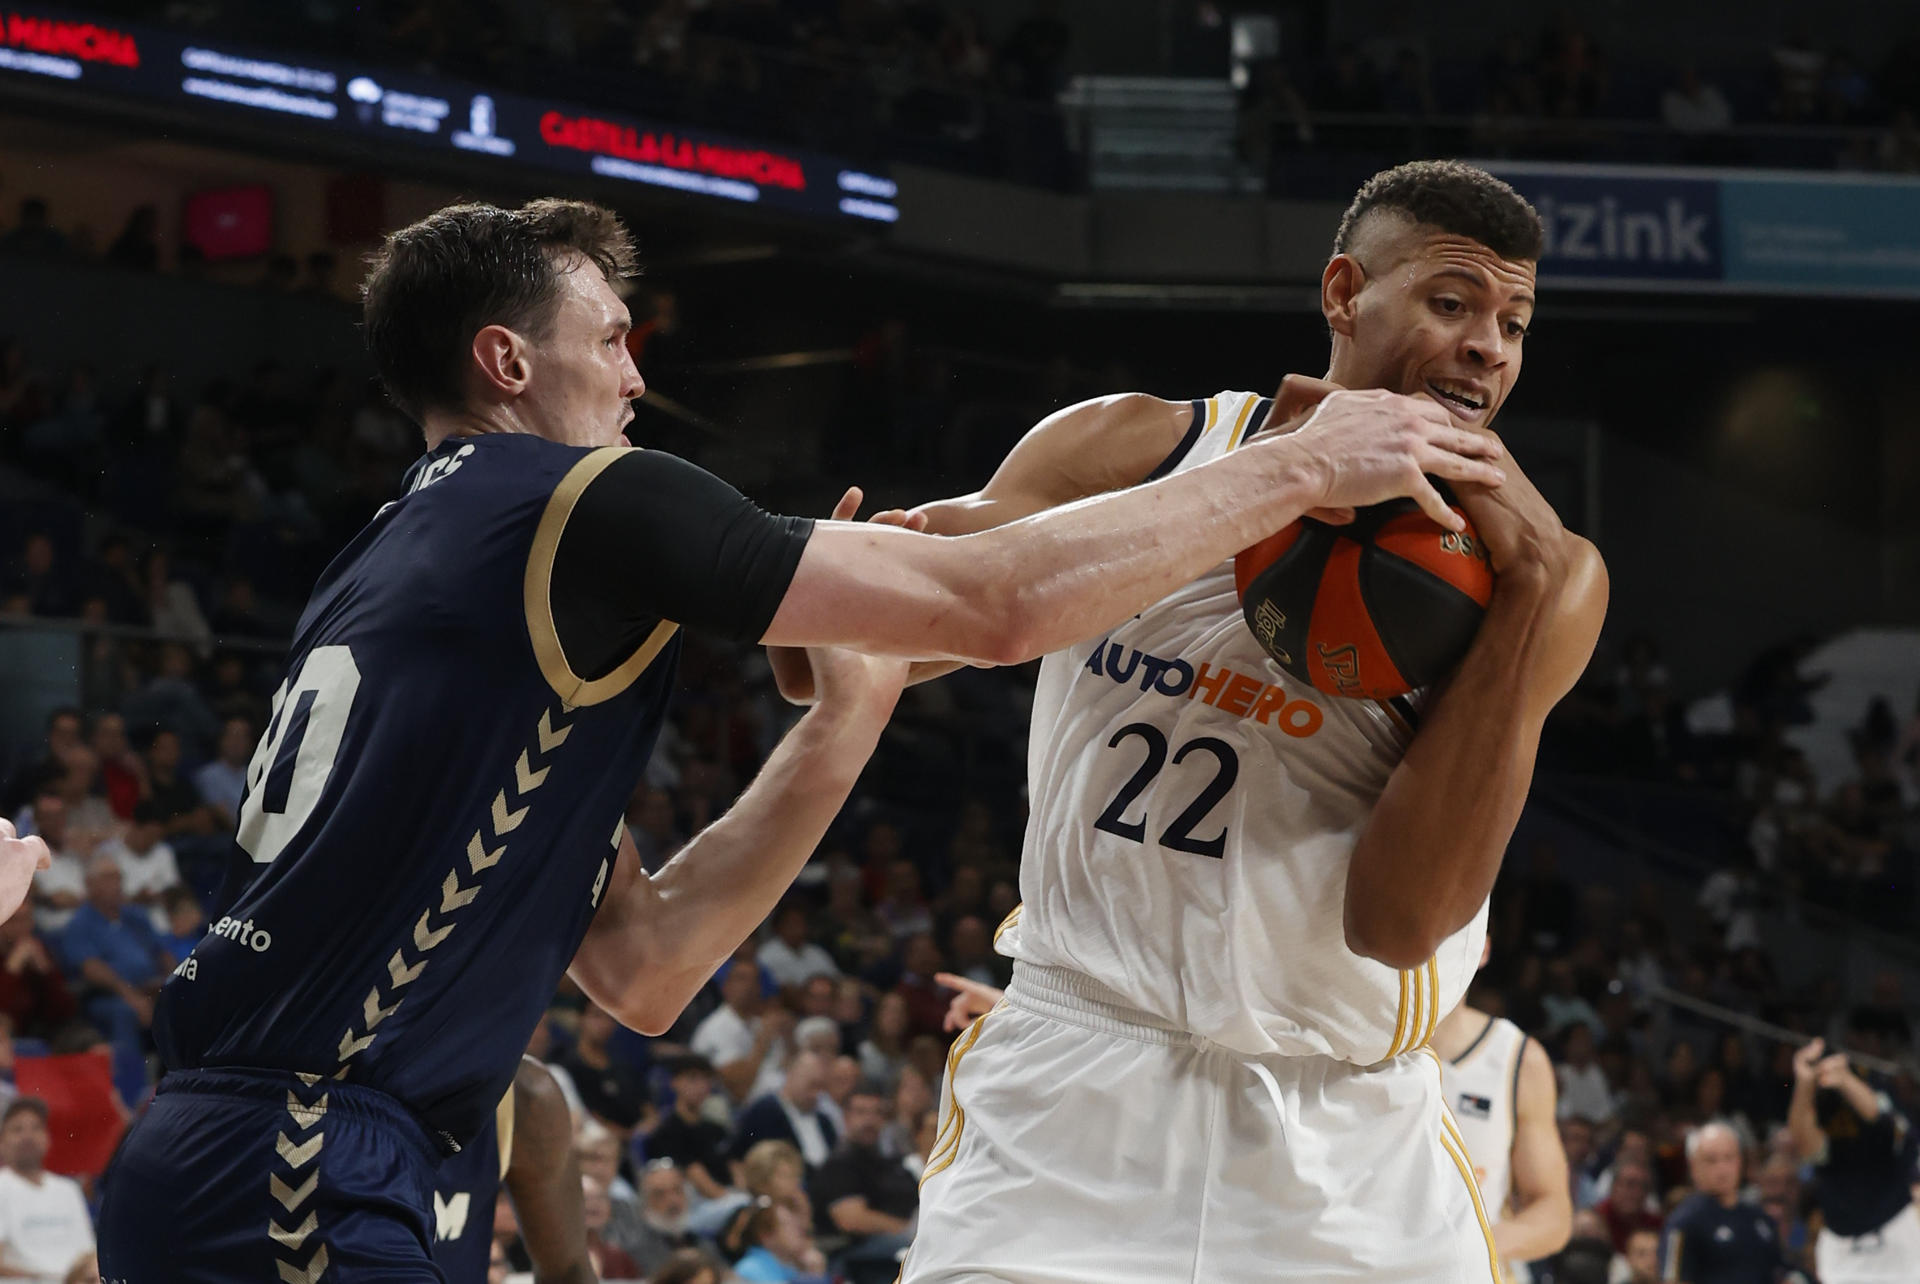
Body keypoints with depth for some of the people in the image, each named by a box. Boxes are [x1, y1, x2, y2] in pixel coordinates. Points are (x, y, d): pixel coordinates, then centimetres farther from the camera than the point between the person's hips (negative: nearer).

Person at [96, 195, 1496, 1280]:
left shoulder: (388, 574, 22)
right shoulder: (578, 502, -5)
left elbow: (636, 966, 18)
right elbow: (996, 603, -11)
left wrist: (847, 715, 15)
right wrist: (1300, 468, -3)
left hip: (194, 1169, 10)